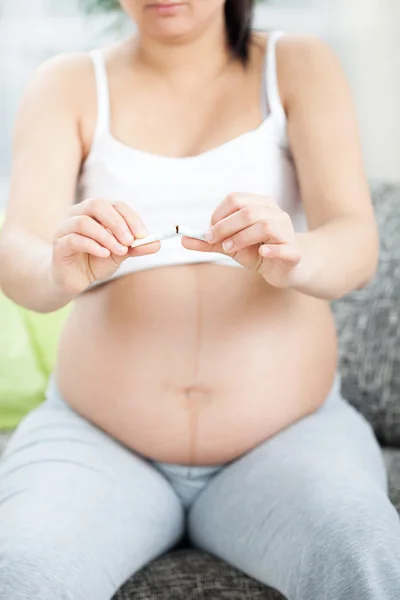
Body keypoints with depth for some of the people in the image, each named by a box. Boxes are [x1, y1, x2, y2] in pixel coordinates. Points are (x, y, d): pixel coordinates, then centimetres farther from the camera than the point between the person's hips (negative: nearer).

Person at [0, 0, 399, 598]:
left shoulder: (300, 67, 3)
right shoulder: (68, 84, 4)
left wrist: (296, 258, -34)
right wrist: (61, 270, -35)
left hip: (286, 437, 0)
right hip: (101, 440, 1)